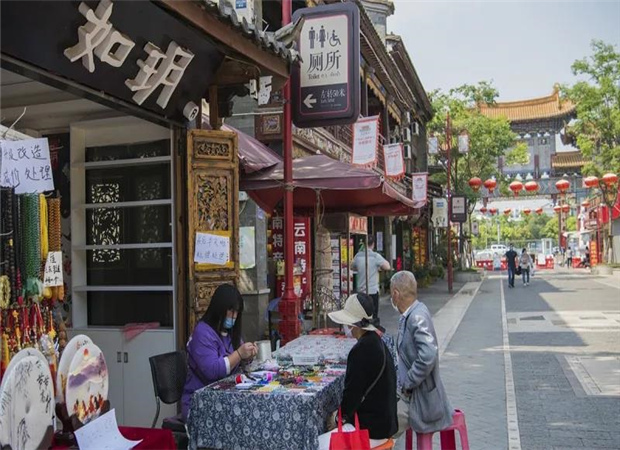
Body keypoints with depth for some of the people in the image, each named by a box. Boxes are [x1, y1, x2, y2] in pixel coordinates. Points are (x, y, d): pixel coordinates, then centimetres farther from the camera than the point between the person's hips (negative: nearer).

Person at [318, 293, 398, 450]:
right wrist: (341, 414, 8)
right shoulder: (376, 342, 7)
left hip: (371, 430, -10)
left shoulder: (361, 350, -23)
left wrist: (338, 418, -3)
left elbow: (353, 392, -19)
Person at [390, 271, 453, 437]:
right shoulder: (410, 315, 7)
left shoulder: (417, 317, -23)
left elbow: (428, 356, -33)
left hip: (419, 401, -9)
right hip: (409, 392, 9)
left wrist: (407, 384, -22)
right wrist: (400, 381, 10)